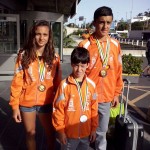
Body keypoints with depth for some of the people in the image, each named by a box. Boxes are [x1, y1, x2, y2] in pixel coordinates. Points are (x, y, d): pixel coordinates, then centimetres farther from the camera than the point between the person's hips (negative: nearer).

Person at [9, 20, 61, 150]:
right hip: (27, 102, -1)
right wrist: (15, 105, -7)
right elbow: (17, 81, -7)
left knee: (51, 133, 16)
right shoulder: (24, 55, -9)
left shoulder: (54, 57, -4)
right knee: (30, 133, 17)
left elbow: (57, 82, 0)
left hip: (47, 103, 1)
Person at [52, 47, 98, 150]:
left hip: (86, 132, 3)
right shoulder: (64, 85, -14)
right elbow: (58, 109, -9)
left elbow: (94, 108, 4)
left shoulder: (91, 84, -4)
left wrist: (94, 128, 7)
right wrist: (60, 130, -7)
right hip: (69, 133, -3)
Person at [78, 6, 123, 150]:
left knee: (102, 131, 19)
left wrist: (116, 93, 9)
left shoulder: (115, 45, 0)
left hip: (106, 97, 3)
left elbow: (118, 71, 7)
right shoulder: (84, 45, -12)